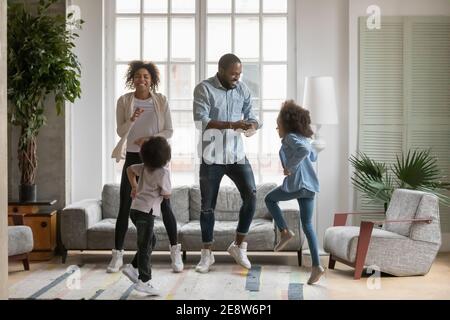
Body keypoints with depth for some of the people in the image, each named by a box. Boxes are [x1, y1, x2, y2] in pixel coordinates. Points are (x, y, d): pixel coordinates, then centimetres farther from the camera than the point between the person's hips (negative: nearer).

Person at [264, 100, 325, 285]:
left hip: (296, 184, -8)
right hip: (310, 186, 8)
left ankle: (285, 231, 7)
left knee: (270, 199, 19)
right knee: (307, 225, 8)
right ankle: (316, 266, 1)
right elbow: (313, 156, 37)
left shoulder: (290, 137, -5)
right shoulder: (303, 138, 20)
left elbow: (303, 150, -26)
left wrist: (289, 167, -18)